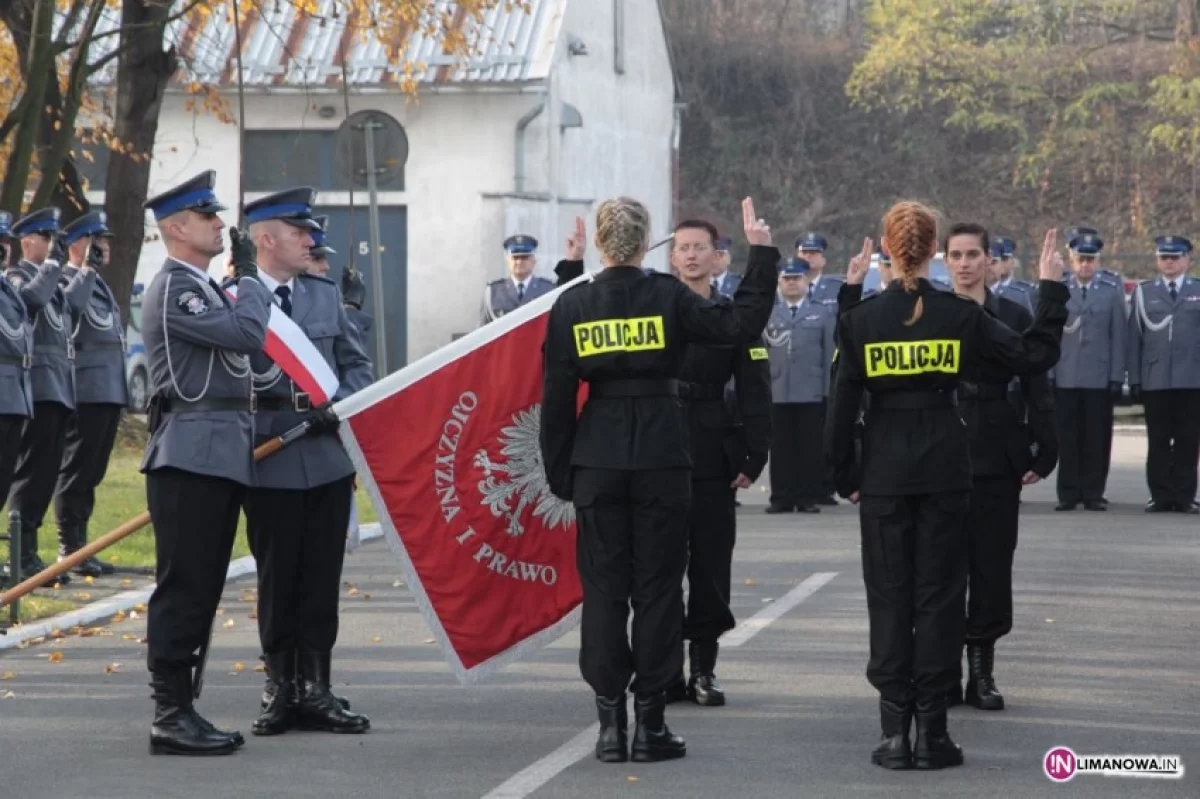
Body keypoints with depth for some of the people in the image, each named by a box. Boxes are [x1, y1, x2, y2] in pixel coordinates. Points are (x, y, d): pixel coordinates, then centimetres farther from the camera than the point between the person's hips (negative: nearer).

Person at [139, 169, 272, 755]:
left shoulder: (202, 287, 20)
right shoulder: (174, 287, -12)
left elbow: (237, 345, 22)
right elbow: (249, 334, -22)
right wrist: (249, 273, -8)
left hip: (219, 458, 10)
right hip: (191, 458, -10)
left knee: (201, 590, 11)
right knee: (183, 588, -8)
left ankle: (182, 710, 15)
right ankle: (171, 718, -6)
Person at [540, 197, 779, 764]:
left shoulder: (572, 305, 0)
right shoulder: (667, 298, -6)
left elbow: (556, 396, 2)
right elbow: (742, 324, -9)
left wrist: (558, 471, 9)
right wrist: (761, 253, -2)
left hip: (597, 461, 2)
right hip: (662, 456, -2)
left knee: (603, 586, 7)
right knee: (657, 585, 4)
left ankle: (611, 723, 5)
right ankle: (650, 723, 5)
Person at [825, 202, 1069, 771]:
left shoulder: (860, 319, -5)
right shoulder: (961, 316, -5)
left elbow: (843, 404, -3)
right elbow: (1034, 356, -1)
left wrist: (844, 474, 7)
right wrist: (1052, 290, 9)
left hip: (884, 472, 0)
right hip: (945, 469, 0)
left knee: (889, 596, 6)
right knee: (939, 595, 5)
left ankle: (894, 731, 3)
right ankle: (931, 731, 4)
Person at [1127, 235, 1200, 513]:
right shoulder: (1144, 292, 12)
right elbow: (1134, 338, 8)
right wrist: (1134, 378, 1)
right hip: (1155, 380, 1)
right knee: (1158, 442, 2)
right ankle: (1160, 496, 7)